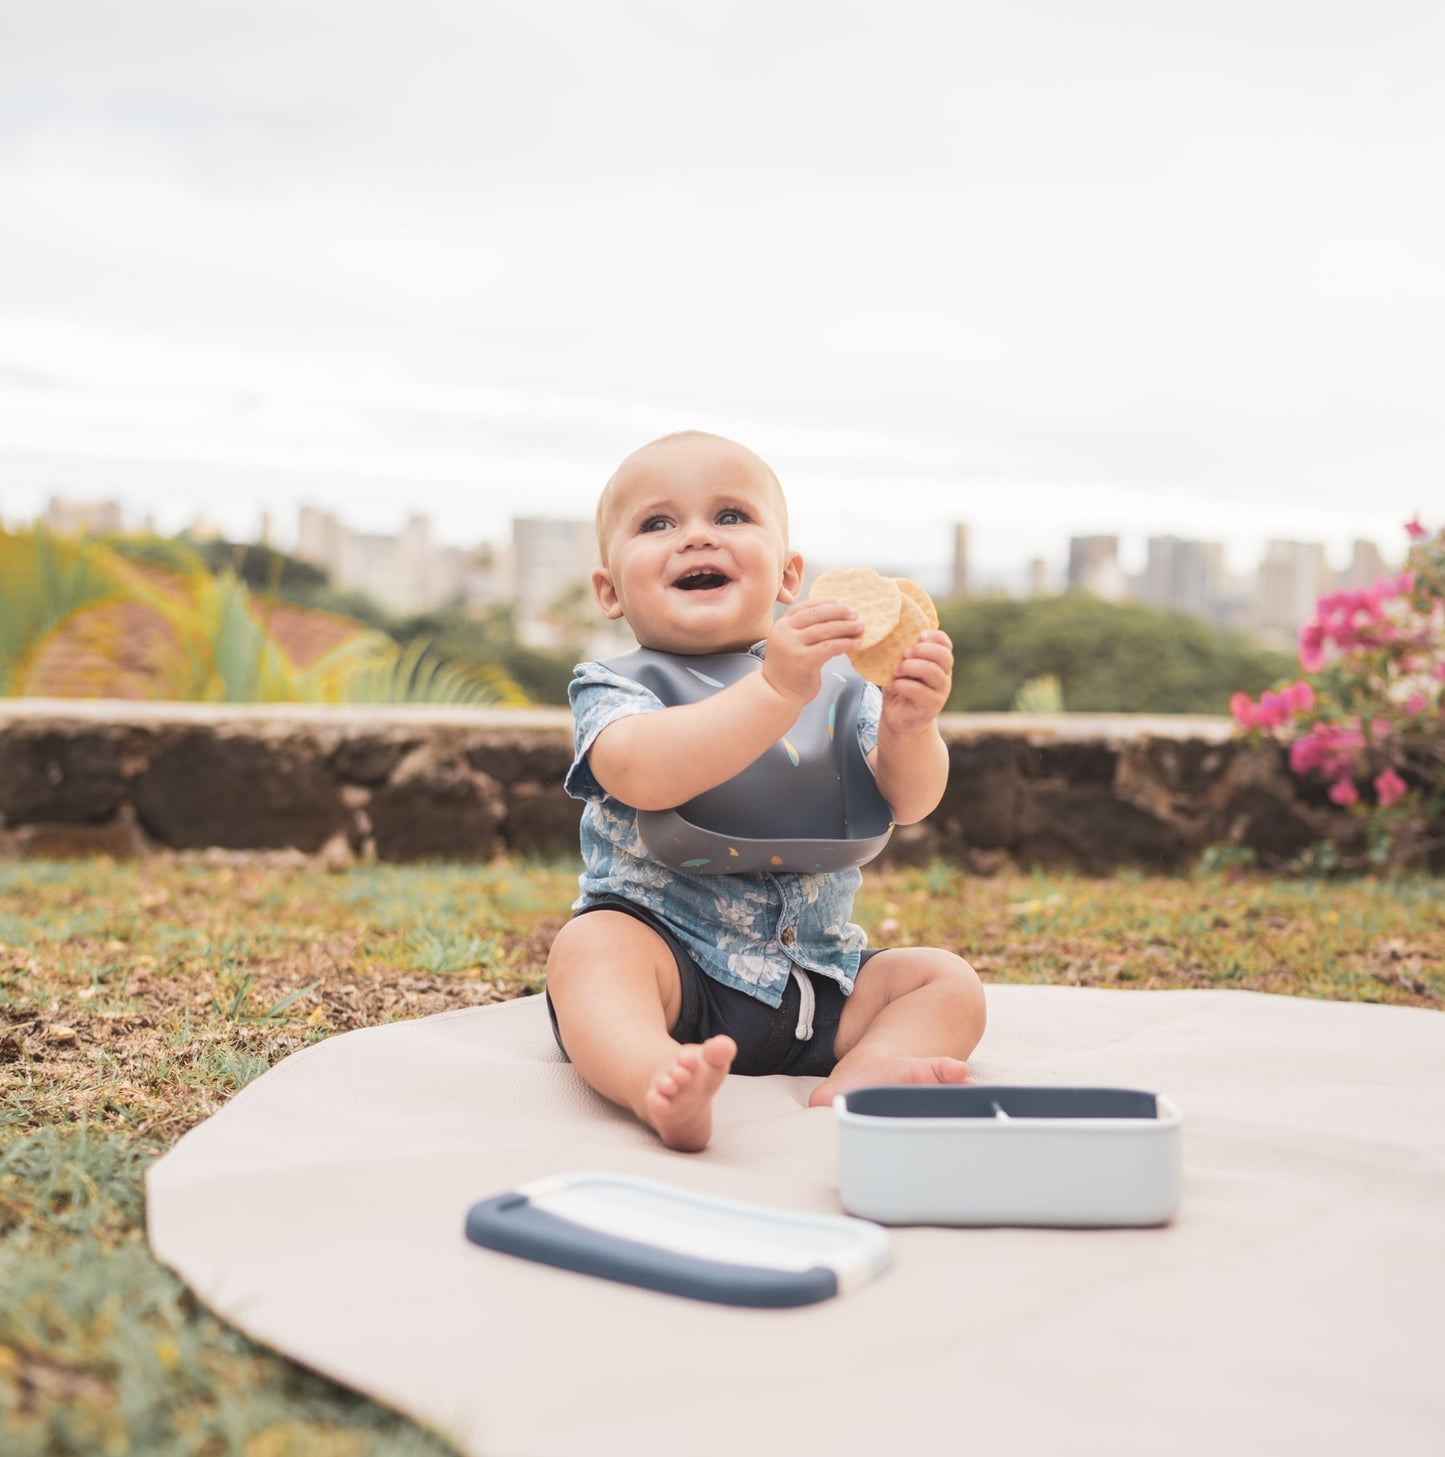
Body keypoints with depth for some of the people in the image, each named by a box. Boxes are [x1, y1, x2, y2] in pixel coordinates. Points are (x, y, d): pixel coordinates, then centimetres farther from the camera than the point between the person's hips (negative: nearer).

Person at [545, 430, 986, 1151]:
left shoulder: (837, 680, 8)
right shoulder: (612, 687, -3)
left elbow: (907, 801, -3)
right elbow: (643, 775, -26)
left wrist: (909, 728, -25)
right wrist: (775, 689, -34)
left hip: (816, 983, 4)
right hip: (668, 958, -4)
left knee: (946, 980, -8)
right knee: (590, 946, -31)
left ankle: (865, 1072, -35)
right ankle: (657, 1078, -57)